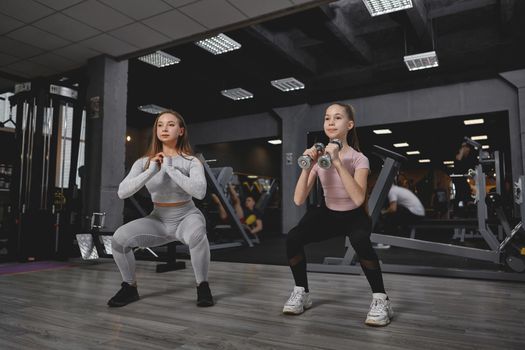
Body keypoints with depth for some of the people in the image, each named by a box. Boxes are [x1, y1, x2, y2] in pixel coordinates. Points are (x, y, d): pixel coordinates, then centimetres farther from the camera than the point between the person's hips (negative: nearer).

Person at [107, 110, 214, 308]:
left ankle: (202, 286, -15)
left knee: (196, 235, -39)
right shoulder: (144, 162, -3)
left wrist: (171, 169, -29)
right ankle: (130, 288, 2)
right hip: (158, 221, 3)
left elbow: (199, 192, -28)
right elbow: (122, 192, -15)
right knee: (119, 238, -22)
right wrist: (150, 172, -27)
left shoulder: (191, 162, -10)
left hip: (187, 217, -3)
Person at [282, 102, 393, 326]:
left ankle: (380, 299, -15)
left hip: (355, 216, -3)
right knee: (292, 238, -23)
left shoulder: (358, 159, -17)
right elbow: (299, 200, -16)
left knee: (360, 241, -38)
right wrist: (307, 167, -28)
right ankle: (301, 292, 1)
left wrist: (337, 162, -39)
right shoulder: (319, 158, -7)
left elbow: (358, 199, -36)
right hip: (328, 215, 3)